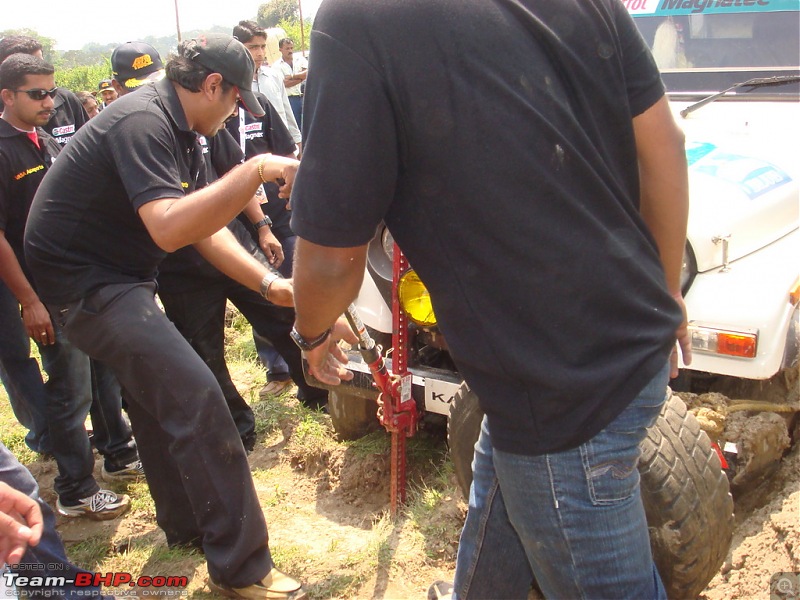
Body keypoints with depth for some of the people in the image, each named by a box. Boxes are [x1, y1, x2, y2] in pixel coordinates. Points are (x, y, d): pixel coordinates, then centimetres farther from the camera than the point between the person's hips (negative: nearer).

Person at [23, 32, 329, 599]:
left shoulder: (181, 132, 9)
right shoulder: (143, 123, -23)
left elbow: (206, 227, 10)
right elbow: (169, 229, -36)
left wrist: (269, 284, 3)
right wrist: (255, 171, -36)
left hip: (114, 275, 11)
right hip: (83, 280, -11)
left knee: (159, 396, 21)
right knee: (196, 398, -18)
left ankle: (186, 526, 39)